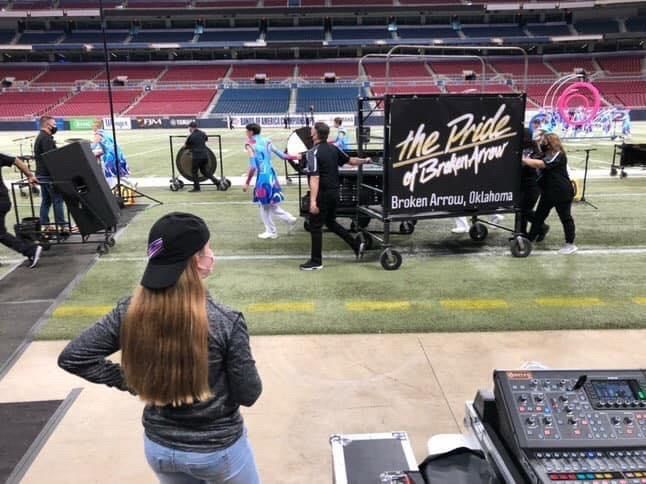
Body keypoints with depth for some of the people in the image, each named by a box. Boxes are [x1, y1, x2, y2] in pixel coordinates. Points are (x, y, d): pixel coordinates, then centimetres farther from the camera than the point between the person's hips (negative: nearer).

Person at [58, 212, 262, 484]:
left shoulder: (130, 312, -15)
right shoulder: (225, 322, -26)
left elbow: (72, 357, -7)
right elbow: (249, 395, -17)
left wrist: (128, 381, -2)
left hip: (158, 447, 4)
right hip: (218, 449, -3)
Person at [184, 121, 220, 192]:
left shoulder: (191, 136, -8)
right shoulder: (202, 133, 8)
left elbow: (185, 146, 3)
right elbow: (206, 139, 29)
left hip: (197, 156, -6)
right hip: (205, 155, 6)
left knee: (194, 171, 7)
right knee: (203, 170, 19)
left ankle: (196, 187, 8)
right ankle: (216, 181, 10)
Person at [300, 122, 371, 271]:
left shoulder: (313, 153, -17)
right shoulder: (333, 148, 4)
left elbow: (315, 178, -25)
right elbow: (350, 160, 15)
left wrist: (313, 201, -30)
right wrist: (365, 160, 34)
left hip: (322, 194, -8)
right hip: (334, 192, 8)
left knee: (315, 227, 3)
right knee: (330, 222, 24)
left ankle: (316, 261, 10)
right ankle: (356, 244, 24)